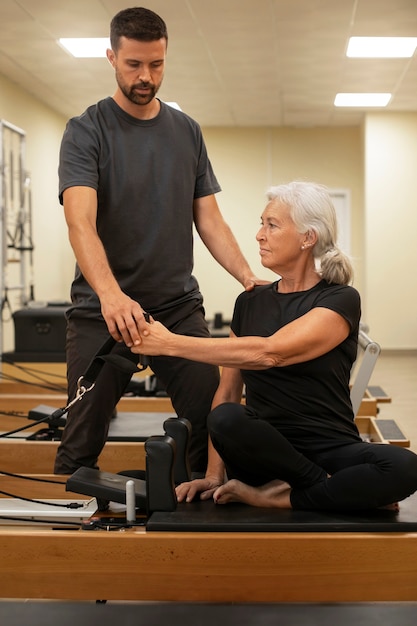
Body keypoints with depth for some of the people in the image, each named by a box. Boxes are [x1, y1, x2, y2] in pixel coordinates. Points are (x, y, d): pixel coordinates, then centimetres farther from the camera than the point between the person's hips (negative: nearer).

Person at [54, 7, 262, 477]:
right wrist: (111, 295, -34)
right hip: (102, 310, -3)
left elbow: (209, 220, 11)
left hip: (179, 306, 4)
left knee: (211, 419, -4)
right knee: (83, 442, 0)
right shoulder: (87, 131, -3)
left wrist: (248, 277, -7)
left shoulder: (187, 133, 11)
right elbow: (80, 222, -17)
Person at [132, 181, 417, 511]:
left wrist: (170, 343, -21)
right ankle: (341, 490, -12)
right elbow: (227, 392, 8)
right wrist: (214, 475, -4)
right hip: (263, 453, 4)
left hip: (329, 451, -3)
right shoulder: (249, 303, 11)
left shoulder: (341, 300, -6)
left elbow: (269, 352, -22)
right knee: (225, 419, -32)